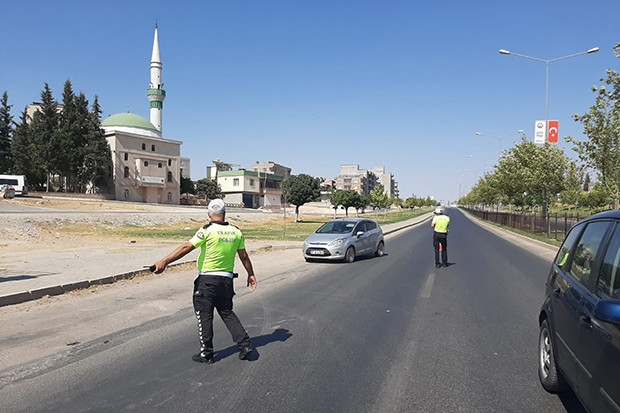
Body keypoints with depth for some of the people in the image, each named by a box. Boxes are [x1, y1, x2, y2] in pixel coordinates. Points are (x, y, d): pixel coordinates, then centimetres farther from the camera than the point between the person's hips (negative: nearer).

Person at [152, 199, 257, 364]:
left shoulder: (207, 230, -12)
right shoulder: (236, 232, 2)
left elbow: (186, 248, -19)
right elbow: (244, 256, 9)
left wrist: (164, 261, -20)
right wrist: (251, 274, 21)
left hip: (207, 279, -5)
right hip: (227, 279, 5)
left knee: (204, 316, 8)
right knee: (227, 313, 19)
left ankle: (206, 354, 15)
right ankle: (244, 344, 14)